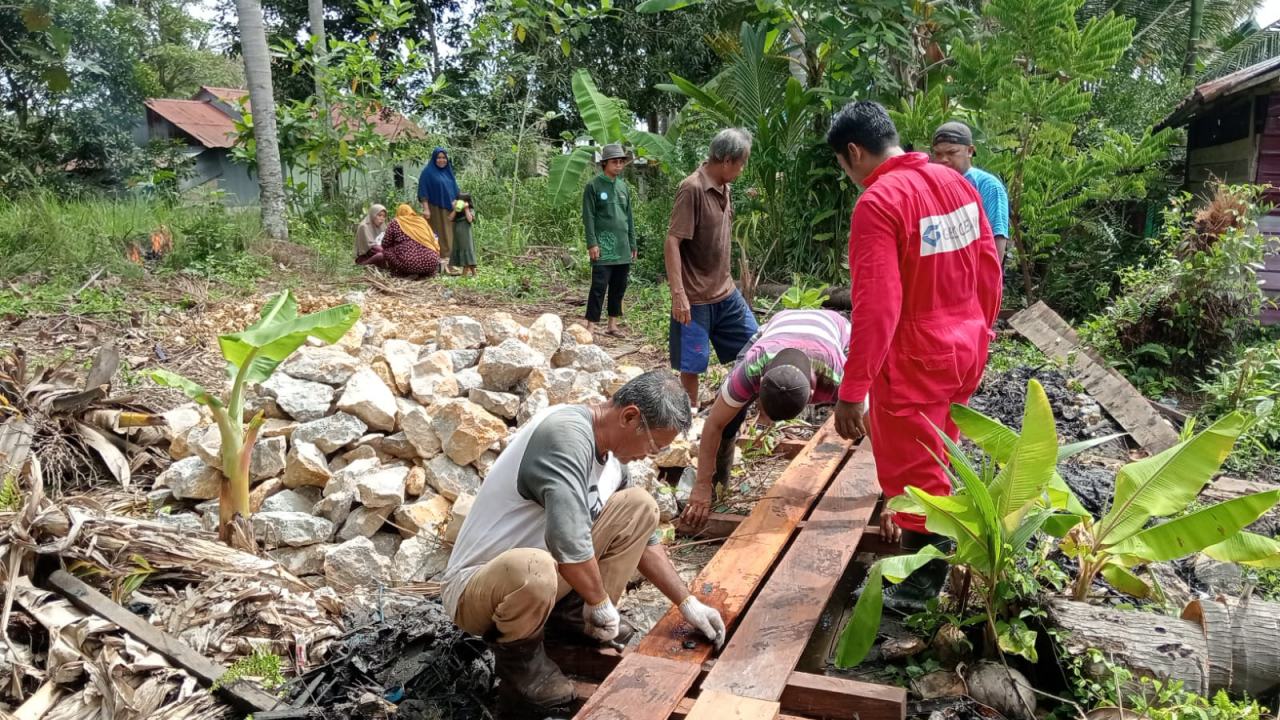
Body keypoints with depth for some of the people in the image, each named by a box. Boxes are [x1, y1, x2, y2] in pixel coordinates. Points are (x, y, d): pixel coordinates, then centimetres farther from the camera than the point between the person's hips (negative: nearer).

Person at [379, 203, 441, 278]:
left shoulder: (394, 223, 10)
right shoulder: (422, 220, 20)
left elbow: (385, 244, 15)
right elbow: (433, 241, 24)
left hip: (409, 263, -4)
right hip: (432, 262, 4)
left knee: (386, 250, 20)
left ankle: (409, 273, 6)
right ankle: (426, 273, 12)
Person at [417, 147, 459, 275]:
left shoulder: (448, 172, 14)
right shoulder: (428, 172, -5)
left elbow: (454, 191, 20)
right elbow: (423, 192, -10)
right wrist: (425, 208, -17)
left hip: (448, 210, 7)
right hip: (435, 210, -6)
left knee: (448, 236, 7)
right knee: (437, 236, -6)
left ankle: (447, 263, 11)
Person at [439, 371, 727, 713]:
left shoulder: (610, 455, 1)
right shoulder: (567, 433, -28)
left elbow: (642, 537, 11)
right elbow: (568, 541, -37)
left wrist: (687, 602, 7)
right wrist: (601, 602, -20)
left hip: (536, 570, 8)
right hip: (476, 587, -8)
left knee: (639, 506, -1)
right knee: (534, 568, -43)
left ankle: (574, 616, 7)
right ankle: (519, 658, -10)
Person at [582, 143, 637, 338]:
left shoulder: (624, 187, 15)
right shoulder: (594, 186, -3)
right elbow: (588, 217, -7)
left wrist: (632, 244, 14)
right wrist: (592, 243, -14)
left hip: (622, 247, 6)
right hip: (603, 246, -6)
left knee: (619, 287, 9)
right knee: (599, 287, -7)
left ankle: (612, 324, 18)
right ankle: (591, 326, -3)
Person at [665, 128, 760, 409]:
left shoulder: (724, 188, 8)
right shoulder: (692, 189, -17)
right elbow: (672, 243, -21)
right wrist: (678, 294, -26)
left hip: (726, 292, 8)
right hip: (695, 298, -8)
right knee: (692, 363, 3)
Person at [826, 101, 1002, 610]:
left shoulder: (878, 202, -20)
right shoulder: (955, 183, 3)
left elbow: (876, 306, -25)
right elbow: (989, 268, 9)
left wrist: (851, 392, -22)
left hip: (915, 359, -8)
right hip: (967, 350, 8)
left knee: (913, 471, 9)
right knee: (934, 457, 25)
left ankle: (924, 583, 24)